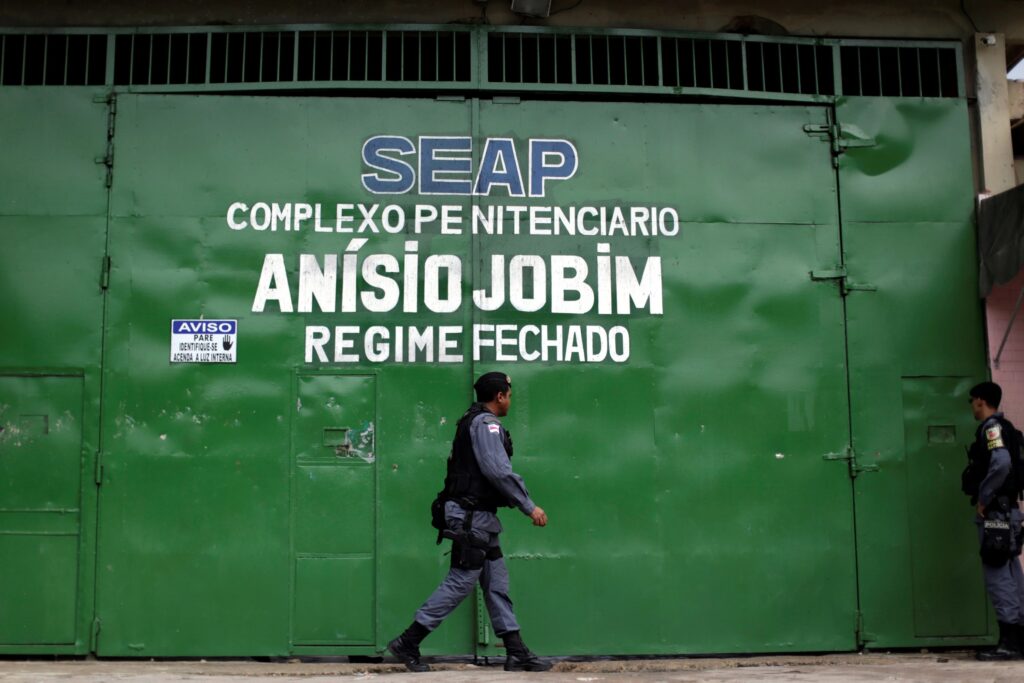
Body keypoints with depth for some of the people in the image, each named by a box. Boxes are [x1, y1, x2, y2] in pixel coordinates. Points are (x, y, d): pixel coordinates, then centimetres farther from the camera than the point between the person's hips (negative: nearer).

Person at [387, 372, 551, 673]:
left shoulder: (477, 422, 18)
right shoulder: (485, 423, -13)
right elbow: (499, 471, -21)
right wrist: (529, 506, -17)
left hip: (479, 516, 11)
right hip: (471, 516, -11)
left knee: (496, 582, 9)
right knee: (460, 582, -7)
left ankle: (516, 653, 12)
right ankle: (407, 643, 0)